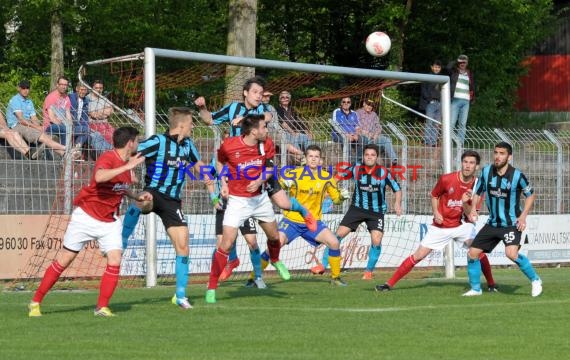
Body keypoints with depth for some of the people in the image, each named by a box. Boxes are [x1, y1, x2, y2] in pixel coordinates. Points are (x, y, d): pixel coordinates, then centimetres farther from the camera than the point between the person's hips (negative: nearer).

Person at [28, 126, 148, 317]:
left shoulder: (126, 162, 4)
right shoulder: (107, 159, -22)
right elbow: (99, 177, -46)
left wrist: (137, 197, 10)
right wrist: (127, 167, -43)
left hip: (110, 221, 6)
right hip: (86, 216, -6)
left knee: (115, 260, -12)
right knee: (63, 261, 2)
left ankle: (102, 307, 0)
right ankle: (35, 302, 15)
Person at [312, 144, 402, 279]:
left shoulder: (383, 172, -13)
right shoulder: (356, 169, -10)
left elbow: (397, 189, -4)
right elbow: (339, 176, 2)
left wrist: (397, 203, -20)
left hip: (377, 211, -1)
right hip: (357, 208, 1)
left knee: (376, 241, -15)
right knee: (339, 234, -6)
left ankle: (369, 271, 6)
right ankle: (323, 265, 5)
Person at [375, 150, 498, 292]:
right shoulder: (446, 179, -14)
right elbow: (434, 196, 6)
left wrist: (465, 202, -28)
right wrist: (436, 212, -10)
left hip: (461, 225, 1)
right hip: (440, 226, -1)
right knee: (418, 255, -4)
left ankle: (491, 284, -2)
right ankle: (389, 284, 3)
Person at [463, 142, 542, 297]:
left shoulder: (517, 175, -14)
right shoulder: (486, 171, -4)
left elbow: (531, 195, 0)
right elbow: (478, 192, 11)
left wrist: (523, 216, -10)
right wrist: (472, 209, -7)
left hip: (512, 223, -5)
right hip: (492, 224, 5)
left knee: (511, 254, -28)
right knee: (472, 253, 2)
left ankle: (535, 280, -7)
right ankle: (475, 289, 20)